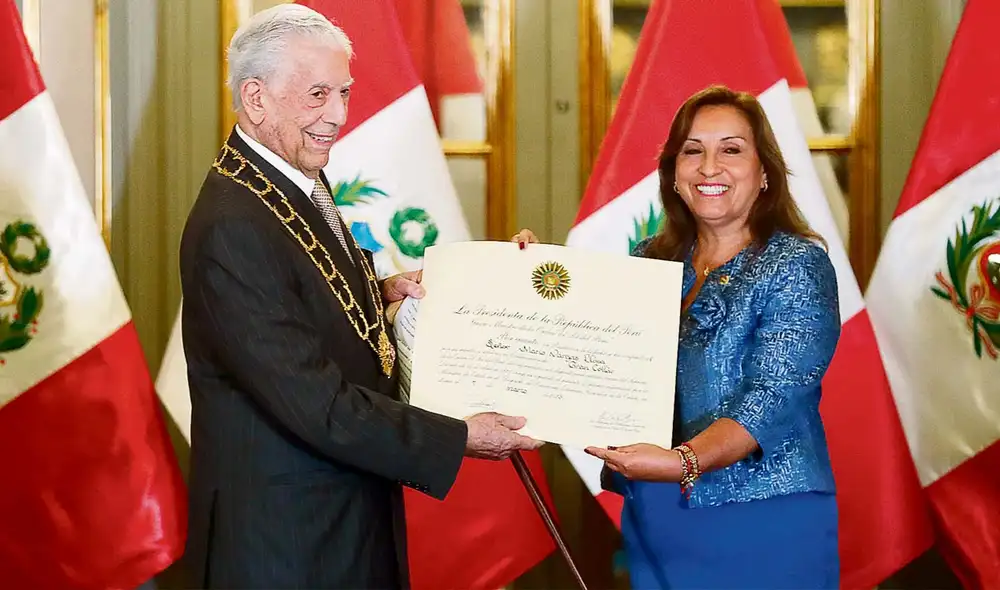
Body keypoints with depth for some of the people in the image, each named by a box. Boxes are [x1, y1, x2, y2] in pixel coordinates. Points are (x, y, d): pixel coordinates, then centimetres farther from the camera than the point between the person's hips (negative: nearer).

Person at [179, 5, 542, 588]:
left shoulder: (302, 181, 6)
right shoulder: (232, 228, -24)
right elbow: (313, 405, -25)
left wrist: (380, 291, 2)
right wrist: (459, 439, -19)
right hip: (285, 541, -9)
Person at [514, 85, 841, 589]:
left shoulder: (797, 265, -8)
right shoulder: (648, 260, 7)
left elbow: (773, 399, -19)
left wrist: (685, 461, -35)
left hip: (764, 523, -4)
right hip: (655, 519, 5)